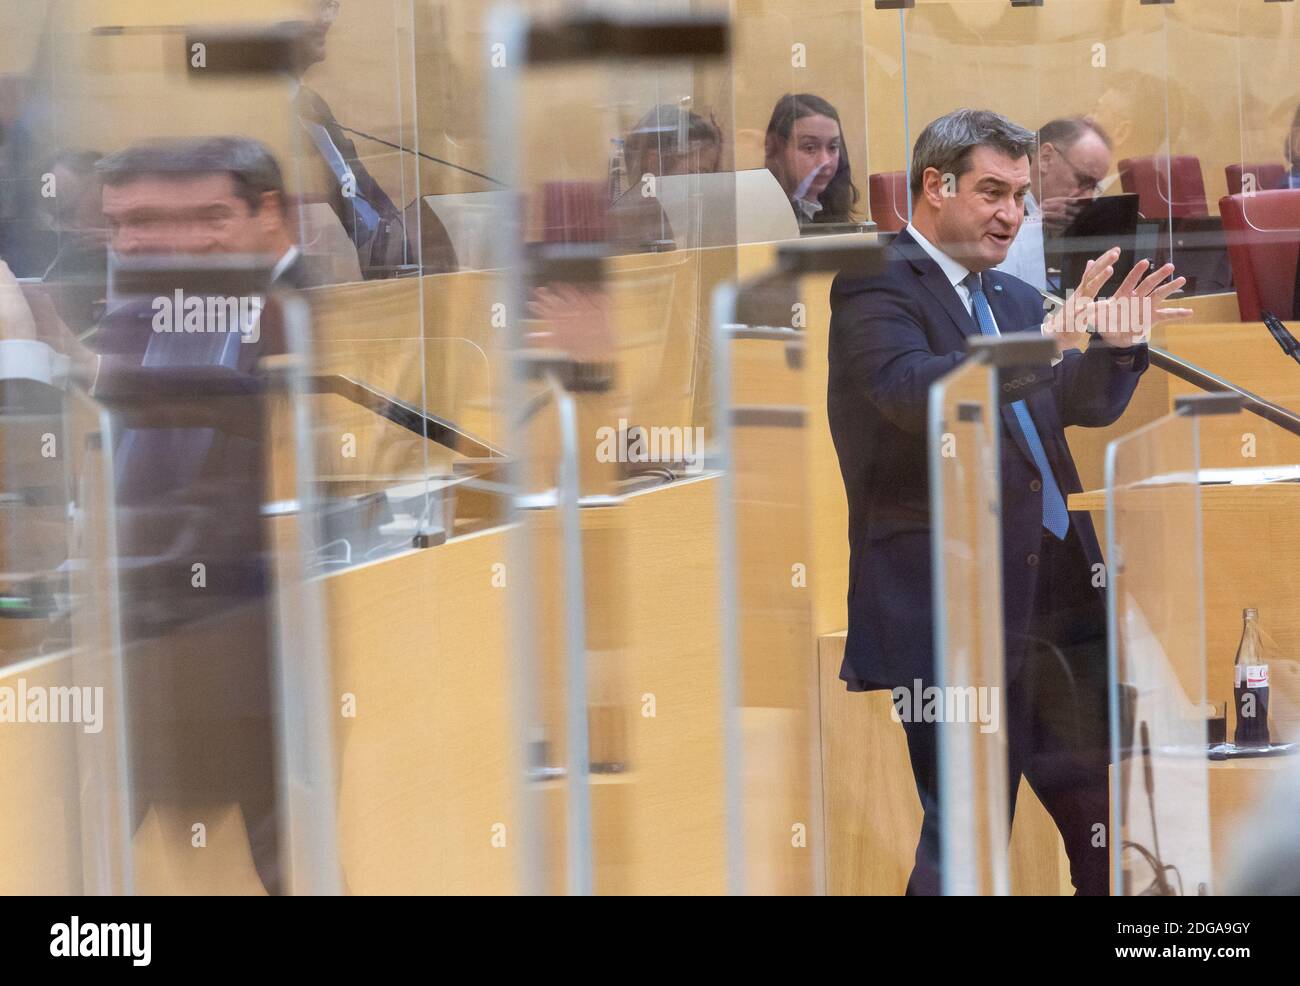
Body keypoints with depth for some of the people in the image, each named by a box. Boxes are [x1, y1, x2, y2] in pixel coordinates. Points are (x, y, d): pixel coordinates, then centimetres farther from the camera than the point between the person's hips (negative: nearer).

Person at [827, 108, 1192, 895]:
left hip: (1058, 593, 8)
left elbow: (1089, 404, 20)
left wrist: (1117, 344, -3)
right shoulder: (874, 286, -8)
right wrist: (1050, 339, -35)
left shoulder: (1014, 299, 17)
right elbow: (915, 391, -25)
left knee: (1105, 817, 12)